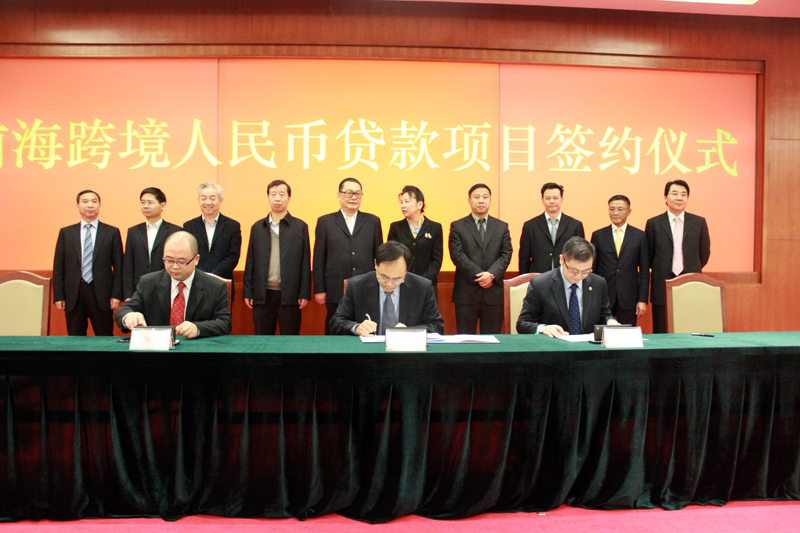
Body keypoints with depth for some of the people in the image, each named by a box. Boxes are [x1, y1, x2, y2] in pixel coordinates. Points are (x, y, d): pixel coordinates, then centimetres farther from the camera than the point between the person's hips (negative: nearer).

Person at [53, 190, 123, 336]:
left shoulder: (112, 232, 5)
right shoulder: (66, 232, 10)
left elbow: (118, 267, 2)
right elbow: (58, 267, 8)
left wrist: (116, 295, -5)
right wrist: (58, 296, 1)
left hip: (101, 296, -2)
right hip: (73, 296, 2)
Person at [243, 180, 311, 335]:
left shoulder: (300, 227, 3)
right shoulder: (257, 227, 11)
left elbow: (305, 263, 0)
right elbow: (250, 262, 10)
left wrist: (304, 294, -5)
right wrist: (247, 292, 5)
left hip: (289, 295, -2)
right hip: (262, 294, 2)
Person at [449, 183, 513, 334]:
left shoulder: (502, 227, 14)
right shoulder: (457, 226, 6)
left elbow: (506, 255, 4)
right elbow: (457, 255, -5)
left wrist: (491, 274, -13)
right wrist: (478, 276, -14)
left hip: (494, 293, 2)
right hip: (466, 292, -2)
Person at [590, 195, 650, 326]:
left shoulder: (640, 236, 6)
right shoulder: (598, 236, 7)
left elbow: (644, 271, 4)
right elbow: (592, 268, 6)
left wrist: (643, 300, -2)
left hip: (628, 300, 0)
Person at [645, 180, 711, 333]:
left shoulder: (699, 222, 7)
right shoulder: (654, 223, 3)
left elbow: (704, 253, 15)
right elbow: (648, 257, 9)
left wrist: (692, 271, 16)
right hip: (662, 287, -1)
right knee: (662, 333, 3)